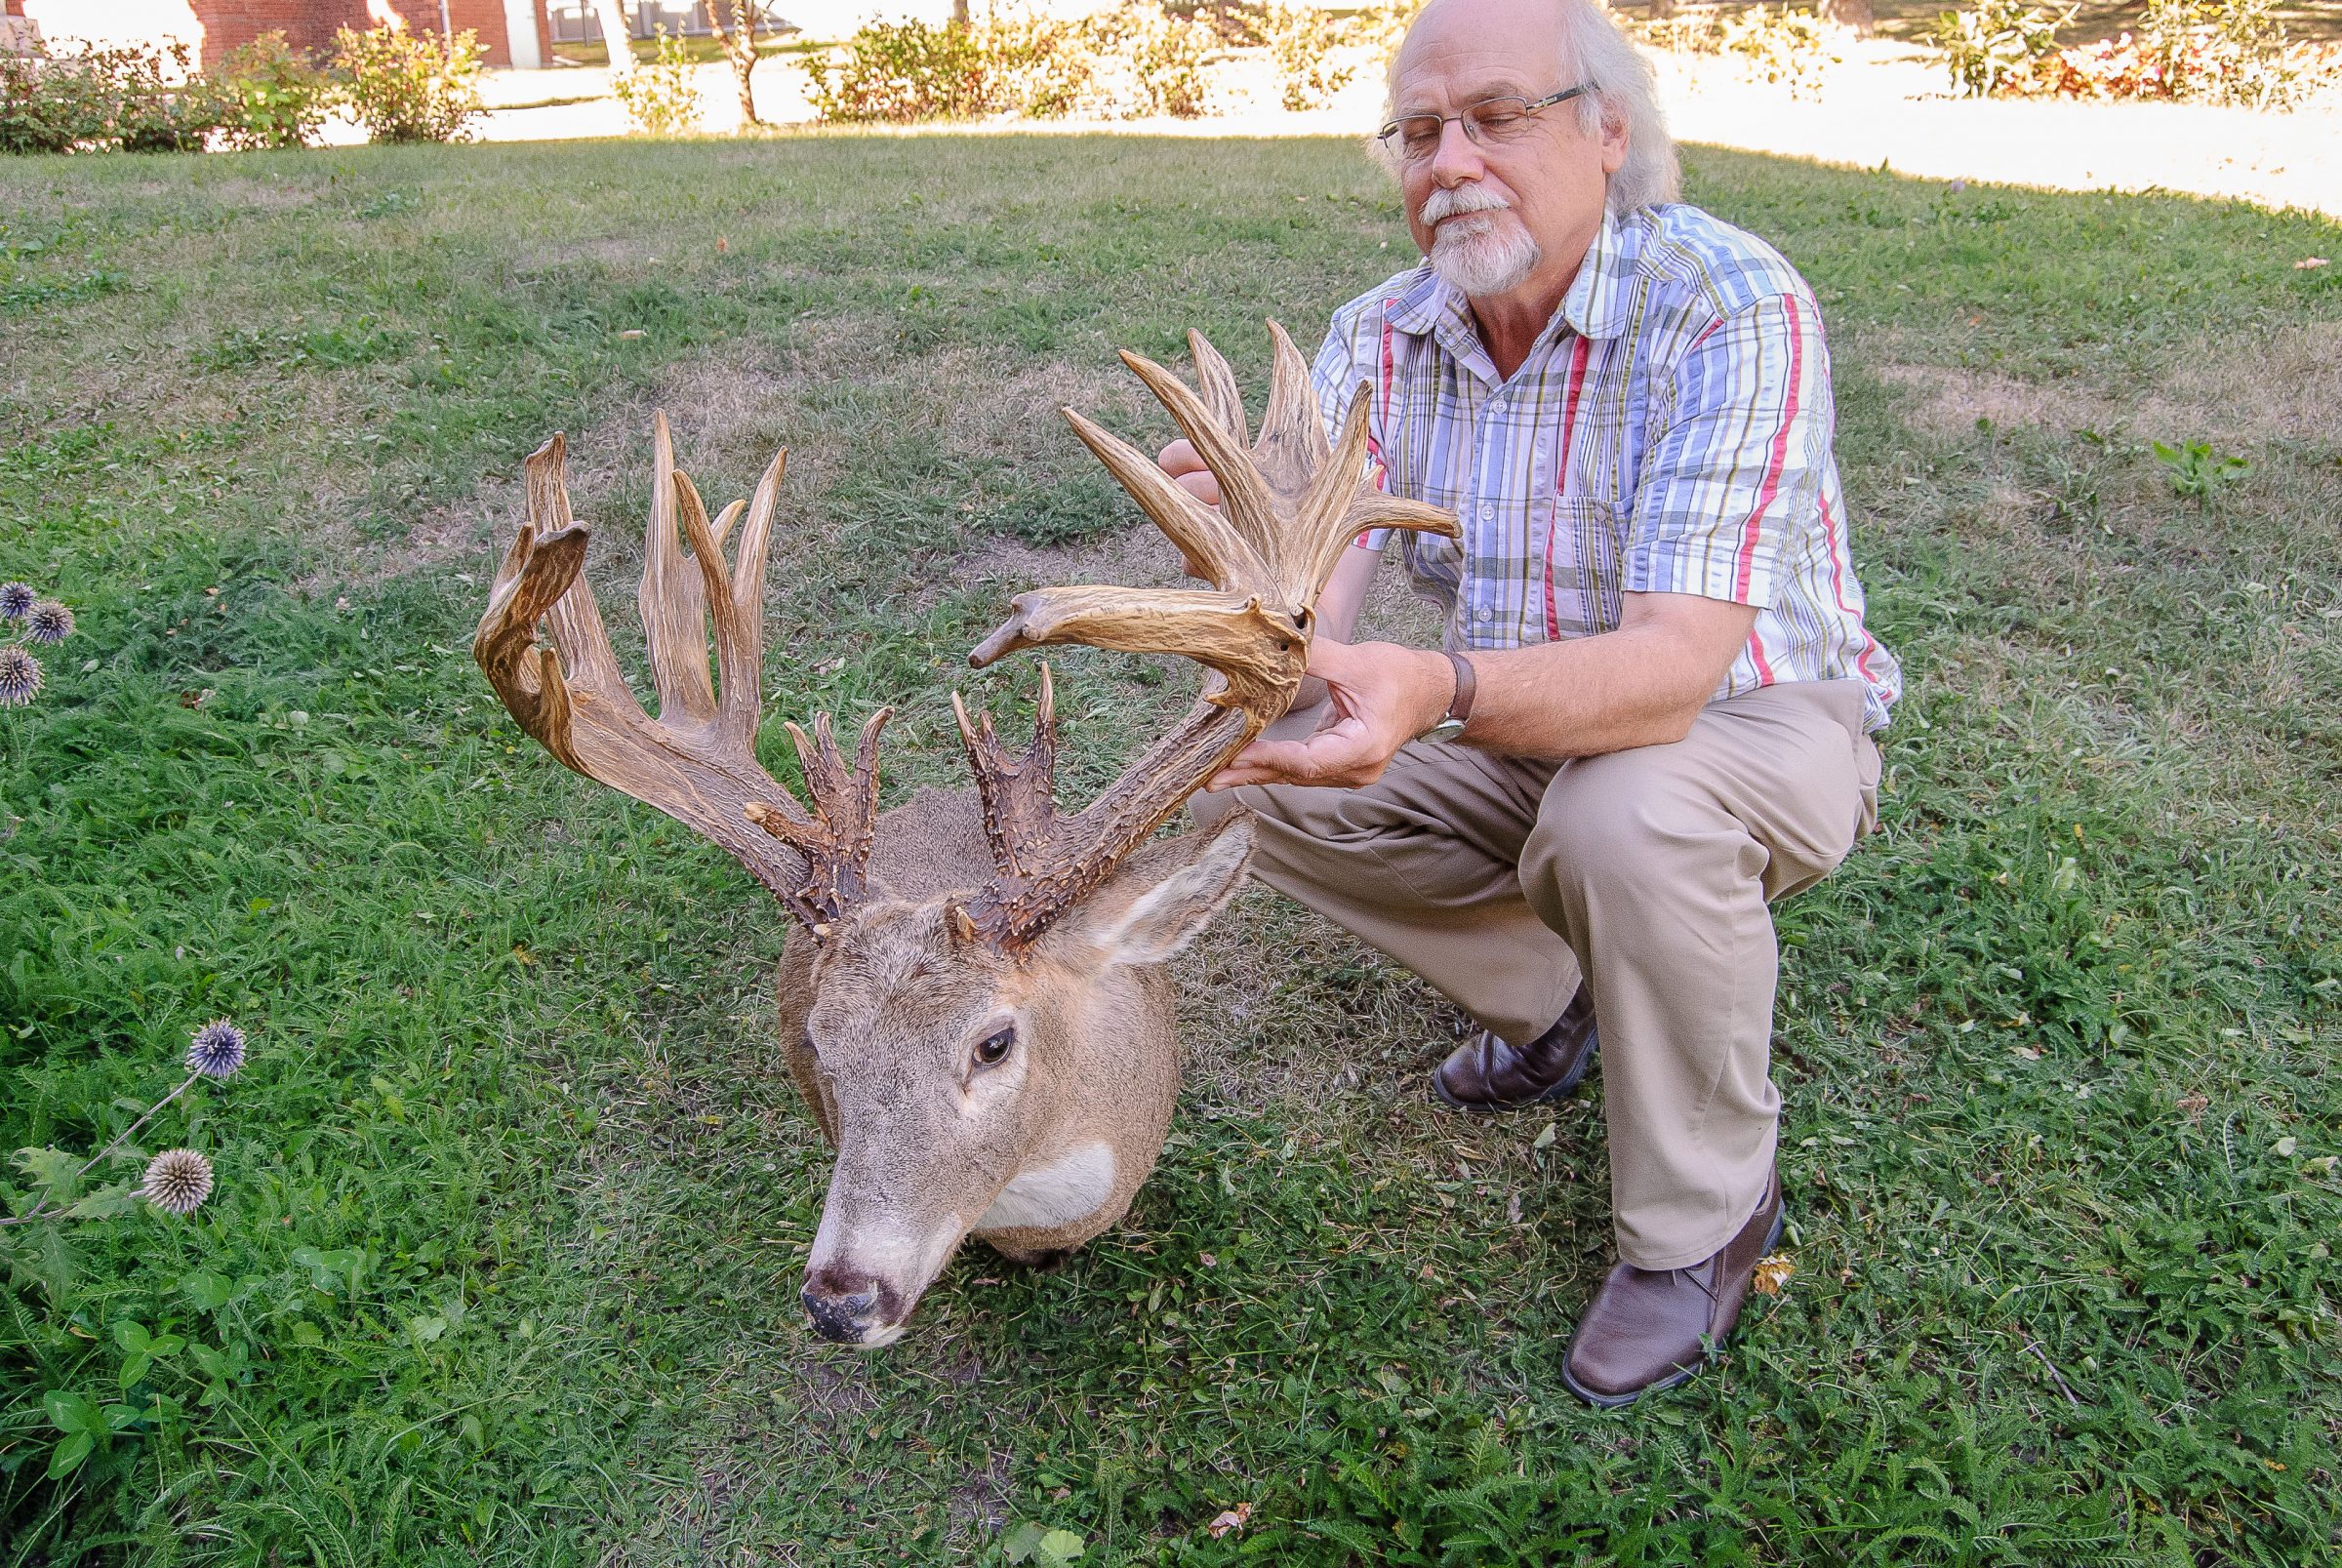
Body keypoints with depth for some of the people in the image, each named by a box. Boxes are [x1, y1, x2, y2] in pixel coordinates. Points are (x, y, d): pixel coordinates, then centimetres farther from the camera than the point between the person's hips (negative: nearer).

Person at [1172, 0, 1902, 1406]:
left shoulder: (1734, 310, -27)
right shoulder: (1379, 340, -9)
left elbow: (1674, 667, -38)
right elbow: (1310, 614, -20)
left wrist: (1441, 693, -56)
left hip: (1762, 722, -5)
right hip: (1529, 717, 6)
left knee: (1627, 820, -38)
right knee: (1248, 775, -10)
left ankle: (1706, 1219, -9)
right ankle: (1552, 998, 12)